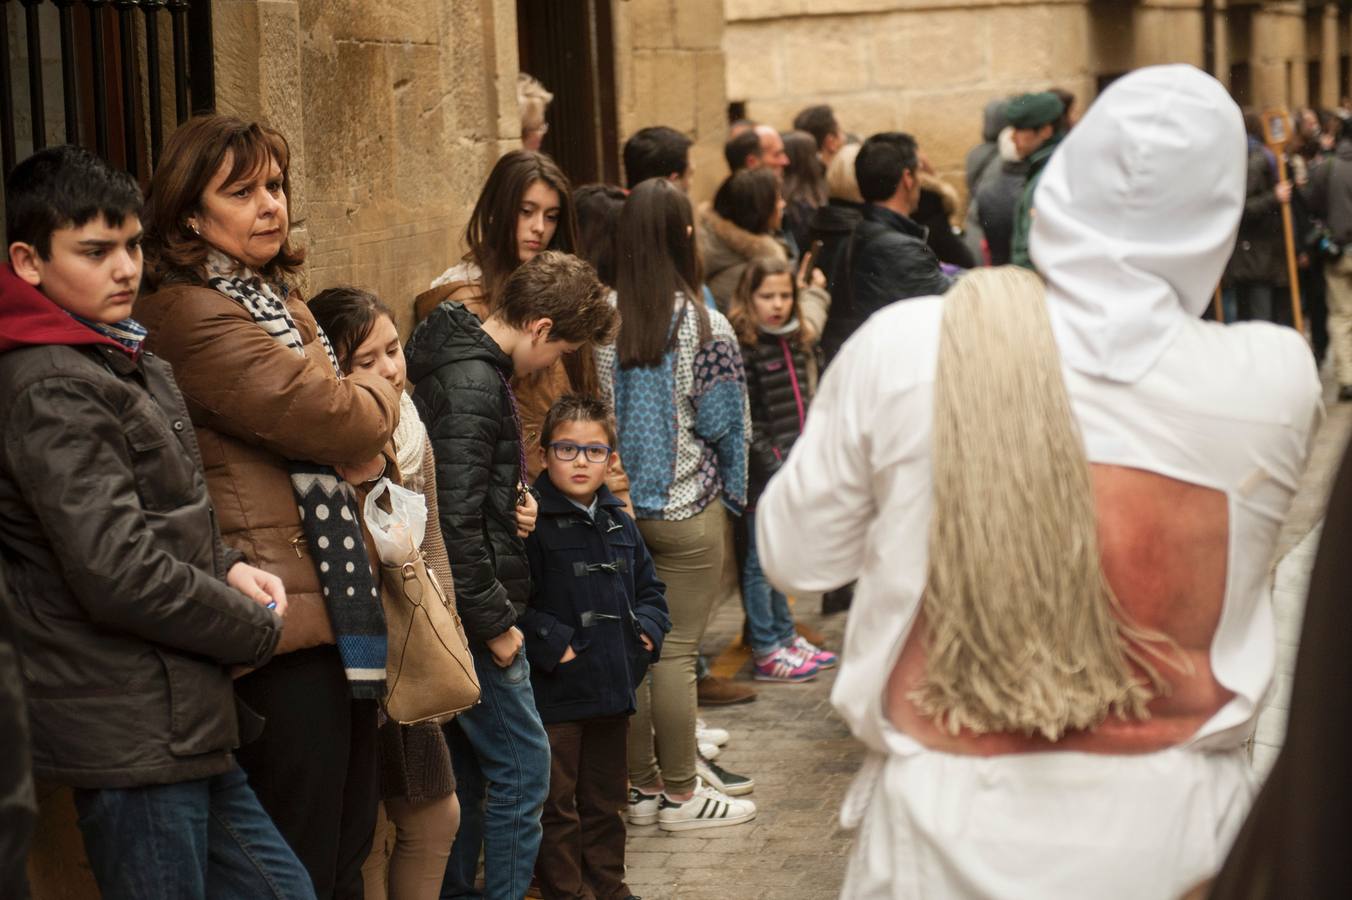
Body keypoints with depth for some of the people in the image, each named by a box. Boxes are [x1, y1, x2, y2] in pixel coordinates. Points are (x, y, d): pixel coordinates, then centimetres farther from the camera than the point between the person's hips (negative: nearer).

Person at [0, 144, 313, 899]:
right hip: (131, 741, -10)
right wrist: (259, 627, -10)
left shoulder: (138, 367, 15)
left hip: (184, 722, 10)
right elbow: (119, 574, -23)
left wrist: (228, 568, 3)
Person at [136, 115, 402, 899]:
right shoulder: (192, 317, -16)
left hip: (340, 603, 10)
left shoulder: (276, 298, 17)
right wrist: (379, 397, 1)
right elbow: (338, 419, -20)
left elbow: (357, 450, 21)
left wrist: (355, 444, 0)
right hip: (287, 622, -10)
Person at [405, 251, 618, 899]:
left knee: (467, 770, 17)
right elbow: (453, 521, -24)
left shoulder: (470, 363, 12)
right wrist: (494, 622, -18)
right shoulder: (473, 383, -20)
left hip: (462, 610, 10)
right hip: (470, 611, -10)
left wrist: (513, 499, 4)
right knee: (522, 766, -4)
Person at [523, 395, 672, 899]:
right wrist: (552, 645, -20)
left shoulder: (619, 523, 11)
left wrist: (647, 629, 5)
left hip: (612, 687, 7)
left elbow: (648, 588, 22)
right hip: (554, 691, -6)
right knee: (557, 803, 2)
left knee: (605, 797, 18)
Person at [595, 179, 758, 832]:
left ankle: (641, 787, 23)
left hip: (618, 505, 4)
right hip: (688, 509, -4)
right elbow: (726, 424, -8)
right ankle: (681, 794, 13)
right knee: (676, 652, 4)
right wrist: (734, 497, 8)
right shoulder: (702, 324, -14)